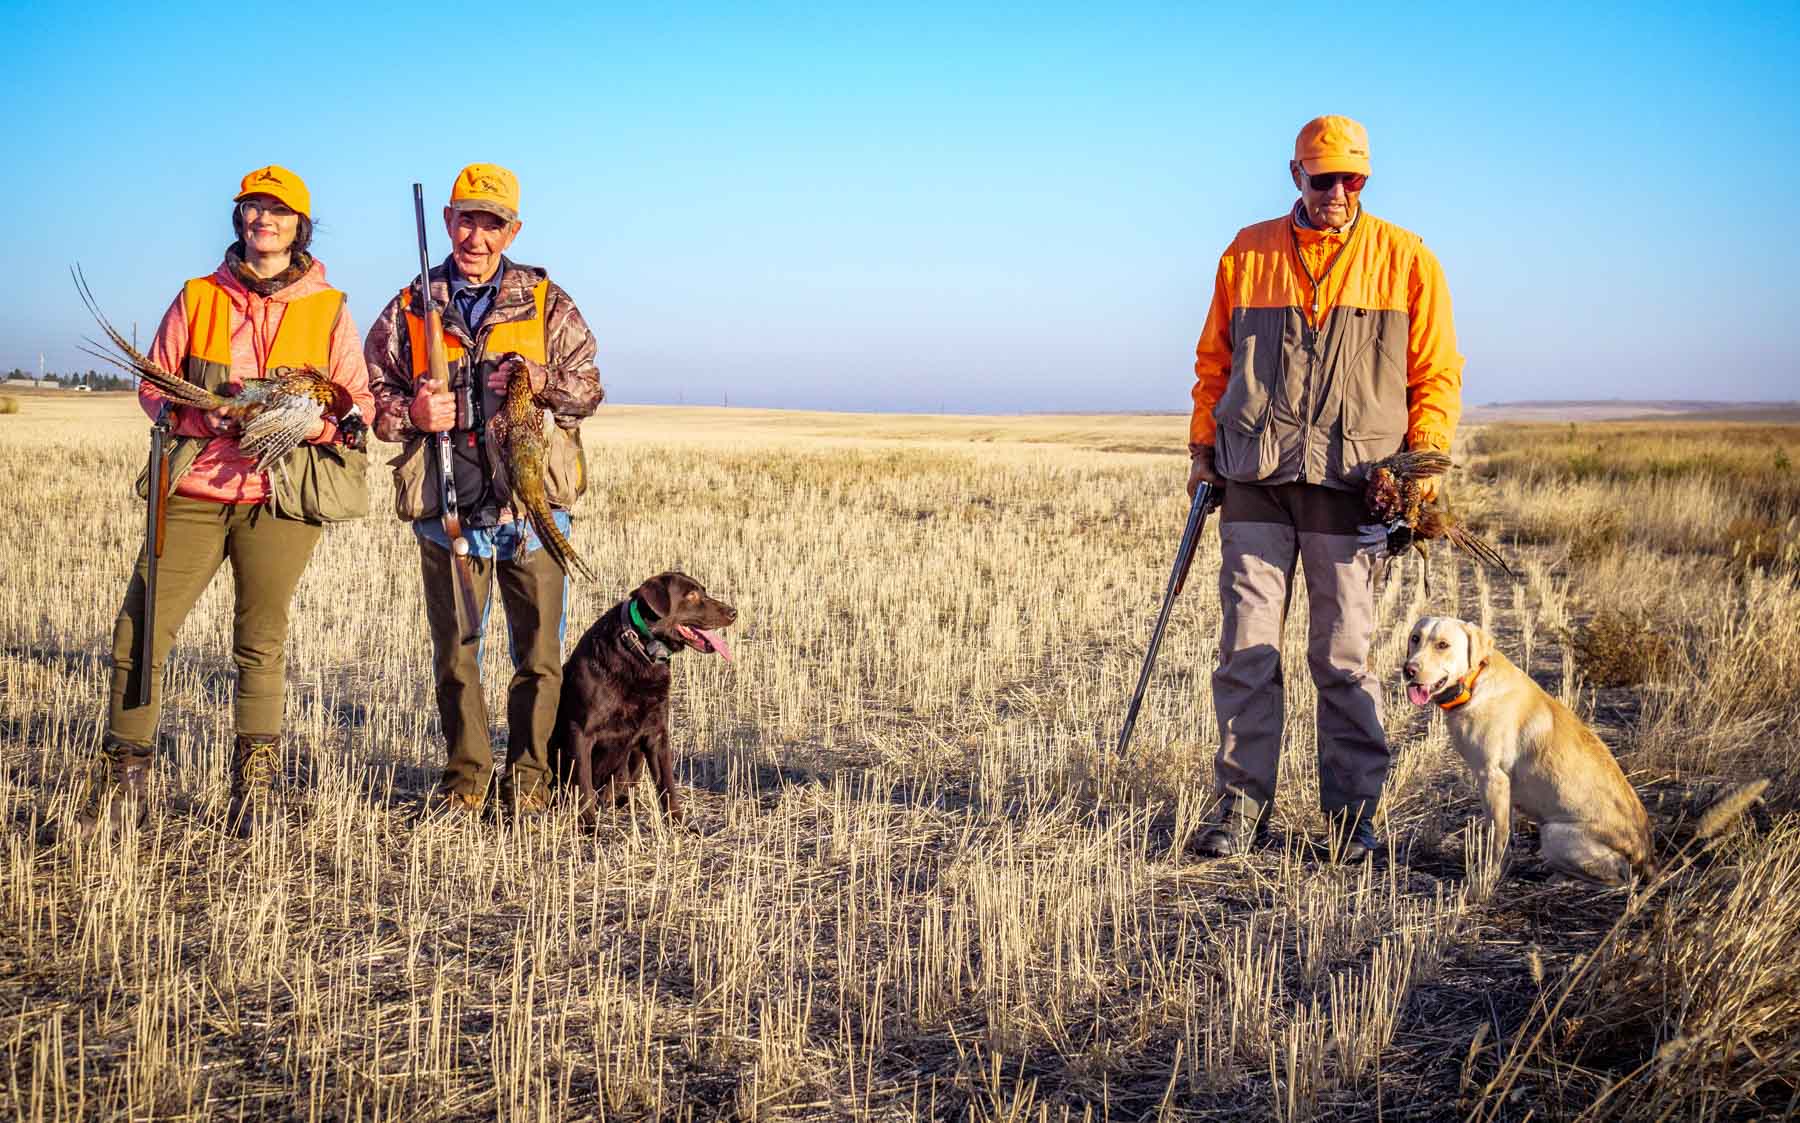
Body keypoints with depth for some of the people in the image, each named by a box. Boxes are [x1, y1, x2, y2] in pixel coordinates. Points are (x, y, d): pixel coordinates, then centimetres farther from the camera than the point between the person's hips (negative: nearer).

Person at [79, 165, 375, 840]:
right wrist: (205, 417, -9)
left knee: (261, 641, 1)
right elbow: (153, 385, 10)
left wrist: (315, 422, -14)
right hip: (193, 490, 2)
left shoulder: (328, 310, 7)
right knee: (140, 628, -4)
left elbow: (360, 403, 7)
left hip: (280, 498, -1)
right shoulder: (198, 299, 10)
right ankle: (124, 784, 7)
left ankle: (254, 789, 14)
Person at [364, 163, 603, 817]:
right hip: (448, 509, 1)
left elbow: (588, 387, 7)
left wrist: (543, 382, -14)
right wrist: (412, 414, -10)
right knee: (454, 652, 7)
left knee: (540, 652, 3)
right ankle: (466, 775, 21)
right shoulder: (409, 310, 9)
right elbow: (374, 397, 11)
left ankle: (528, 775, 16)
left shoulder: (546, 303, 8)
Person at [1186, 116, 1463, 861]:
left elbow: (1437, 372, 7)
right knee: (1246, 648, 1)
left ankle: (1353, 815, 10)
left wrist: (1426, 458, -4)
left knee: (1344, 655, 1)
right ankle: (1240, 806, 9)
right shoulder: (1247, 253, 11)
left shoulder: (1406, 260, 6)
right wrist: (1202, 445, 10)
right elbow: (1214, 360, 18)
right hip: (1254, 478, 2)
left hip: (1350, 481, -2)